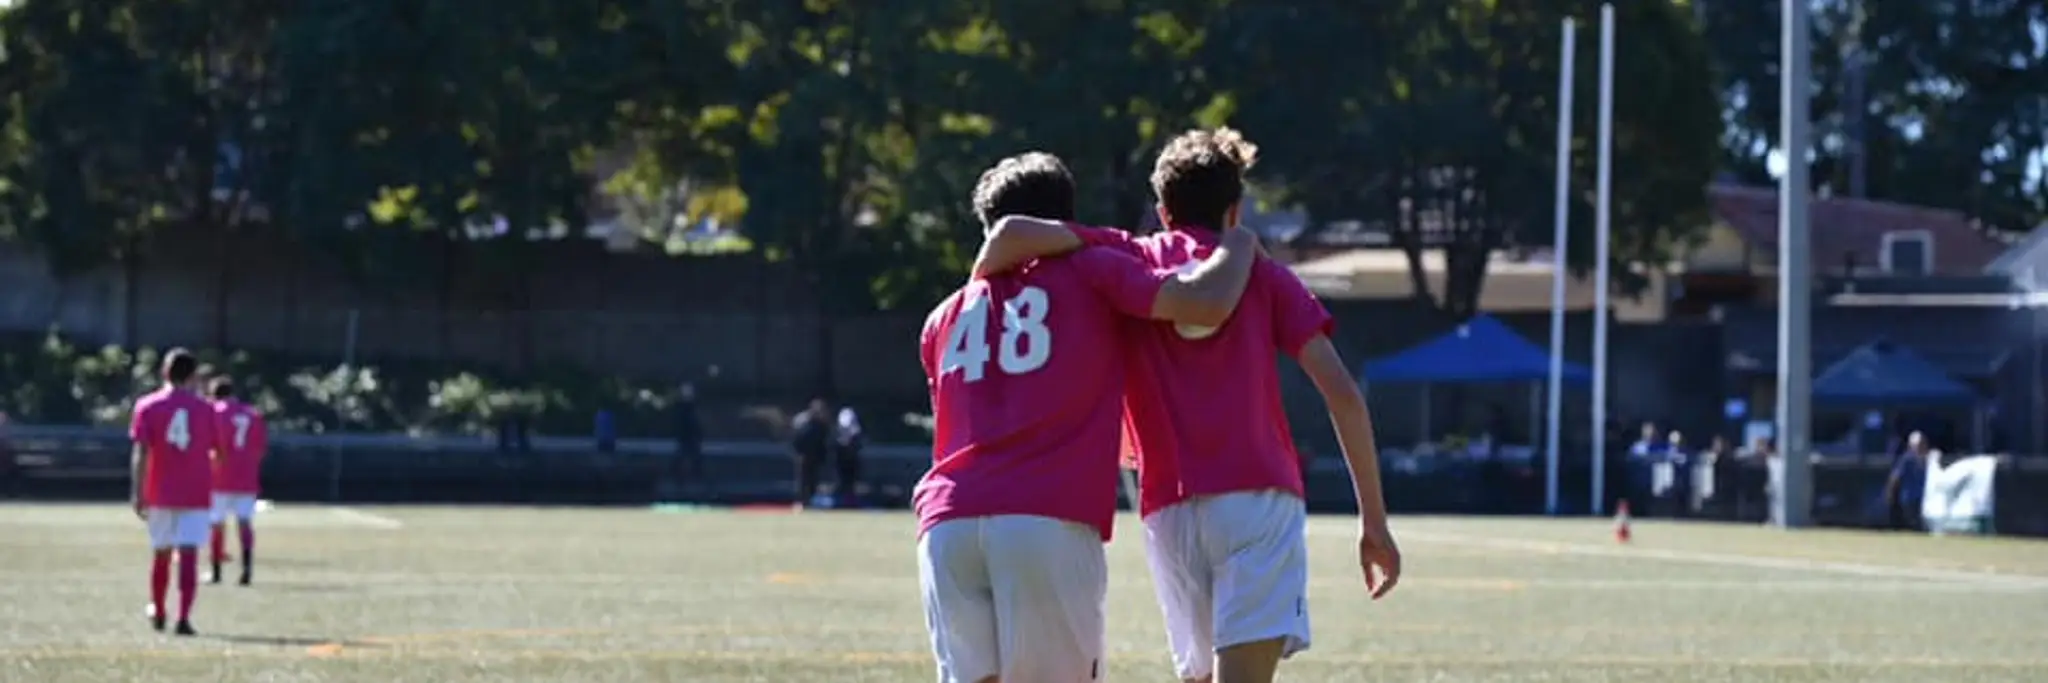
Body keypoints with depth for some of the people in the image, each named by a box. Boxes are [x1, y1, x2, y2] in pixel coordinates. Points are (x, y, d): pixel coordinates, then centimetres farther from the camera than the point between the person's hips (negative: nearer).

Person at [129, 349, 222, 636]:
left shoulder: (147, 406, 0)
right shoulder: (204, 408, 2)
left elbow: (141, 453, -8)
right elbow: (216, 451, 7)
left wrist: (138, 493, -9)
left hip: (161, 494, 1)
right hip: (197, 494, -1)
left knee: (161, 554, 17)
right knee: (189, 555, -8)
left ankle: (157, 613, 33)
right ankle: (183, 619, -20)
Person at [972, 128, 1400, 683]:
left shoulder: (1126, 259, 15)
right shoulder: (1261, 274, 15)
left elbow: (1013, 234, -2)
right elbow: (1341, 393, 7)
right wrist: (1374, 520, 10)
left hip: (1169, 511, 2)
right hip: (1259, 497, -2)